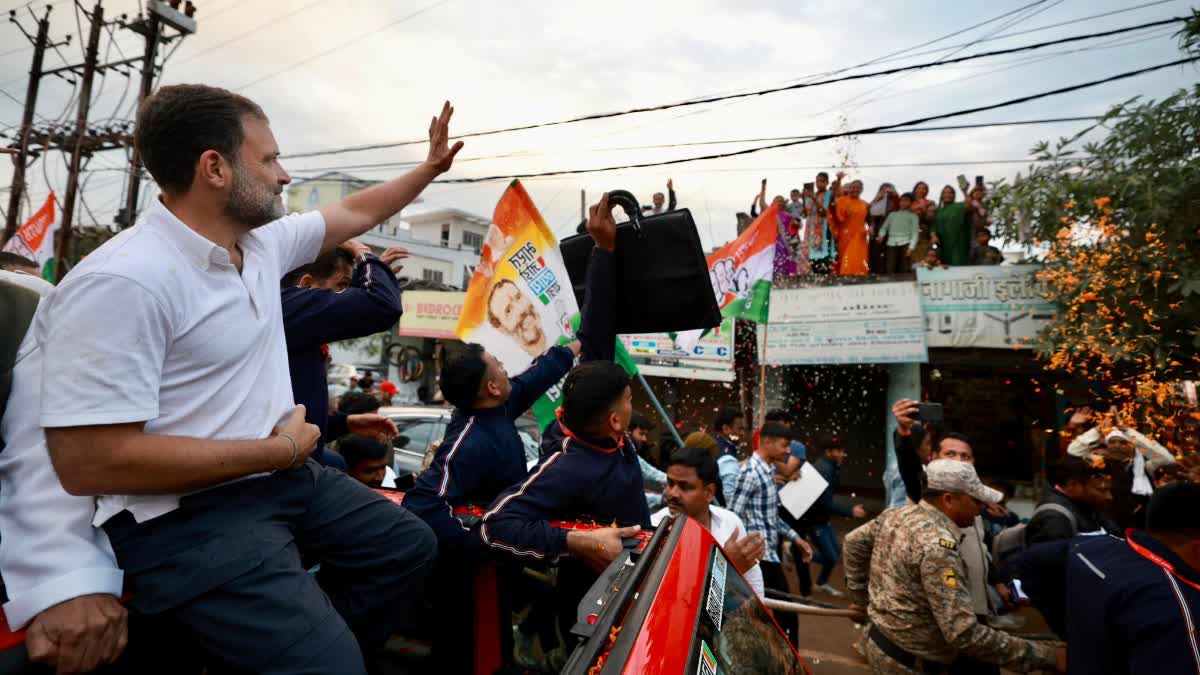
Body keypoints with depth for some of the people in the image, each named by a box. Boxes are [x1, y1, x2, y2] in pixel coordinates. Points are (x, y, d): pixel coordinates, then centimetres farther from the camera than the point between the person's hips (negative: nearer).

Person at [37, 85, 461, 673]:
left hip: (277, 476, 9)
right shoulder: (121, 282, -23)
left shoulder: (261, 242, 3)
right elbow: (88, 462, -25)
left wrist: (430, 166, 24)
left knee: (409, 548, 16)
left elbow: (356, 214, 21)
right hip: (185, 516, -9)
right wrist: (276, 451, -20)